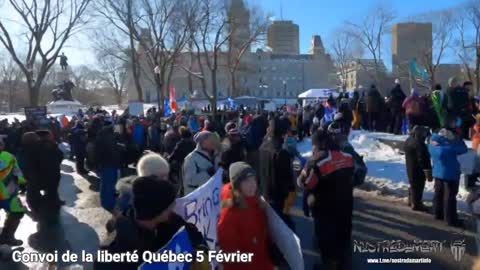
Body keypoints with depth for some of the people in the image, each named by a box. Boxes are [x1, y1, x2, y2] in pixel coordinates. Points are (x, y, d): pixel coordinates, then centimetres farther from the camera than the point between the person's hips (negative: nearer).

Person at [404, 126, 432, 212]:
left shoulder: (408, 140, 6)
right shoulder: (419, 144, -26)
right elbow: (423, 159, -25)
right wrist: (428, 171, -19)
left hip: (410, 167, 10)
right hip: (418, 169, -10)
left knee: (413, 184, 23)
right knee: (418, 186, 1)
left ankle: (411, 200, 35)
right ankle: (416, 204, 8)